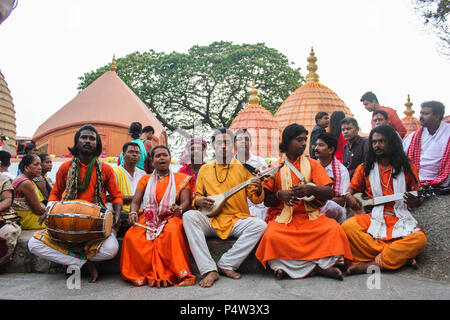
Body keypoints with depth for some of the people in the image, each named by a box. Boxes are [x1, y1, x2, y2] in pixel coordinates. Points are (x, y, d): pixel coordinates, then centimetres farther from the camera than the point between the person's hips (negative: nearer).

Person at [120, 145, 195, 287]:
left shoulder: (181, 178, 15)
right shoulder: (146, 179, 22)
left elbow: (186, 201, 4)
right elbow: (135, 201, 13)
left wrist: (180, 209, -20)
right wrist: (133, 213, -10)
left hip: (170, 218, -2)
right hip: (147, 218, 2)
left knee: (172, 232, -38)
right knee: (131, 237, -29)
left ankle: (177, 274, -32)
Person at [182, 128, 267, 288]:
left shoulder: (243, 168, 8)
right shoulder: (205, 169, 13)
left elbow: (256, 199, 5)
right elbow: (196, 197, 15)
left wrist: (258, 190, -19)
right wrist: (198, 201, -9)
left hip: (237, 220, -1)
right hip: (211, 220, 1)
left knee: (260, 225, -28)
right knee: (188, 216, -26)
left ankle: (226, 264, -16)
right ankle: (209, 270, -28)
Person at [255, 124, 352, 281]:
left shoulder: (312, 164, 13)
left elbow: (329, 193, 1)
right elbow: (267, 200, 6)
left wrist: (310, 189, -19)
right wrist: (280, 195, -16)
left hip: (309, 215, 2)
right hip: (282, 217, -1)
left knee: (334, 229, -27)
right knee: (272, 236, -32)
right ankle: (318, 265, -22)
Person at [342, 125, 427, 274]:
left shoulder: (407, 167, 11)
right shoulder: (364, 168, 13)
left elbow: (419, 198, 14)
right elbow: (351, 189, 18)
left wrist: (414, 201, -11)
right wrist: (349, 196, -7)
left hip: (399, 217, 0)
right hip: (372, 216, 1)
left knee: (419, 239, -32)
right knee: (348, 227, -31)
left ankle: (372, 264, -25)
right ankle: (399, 256, -22)